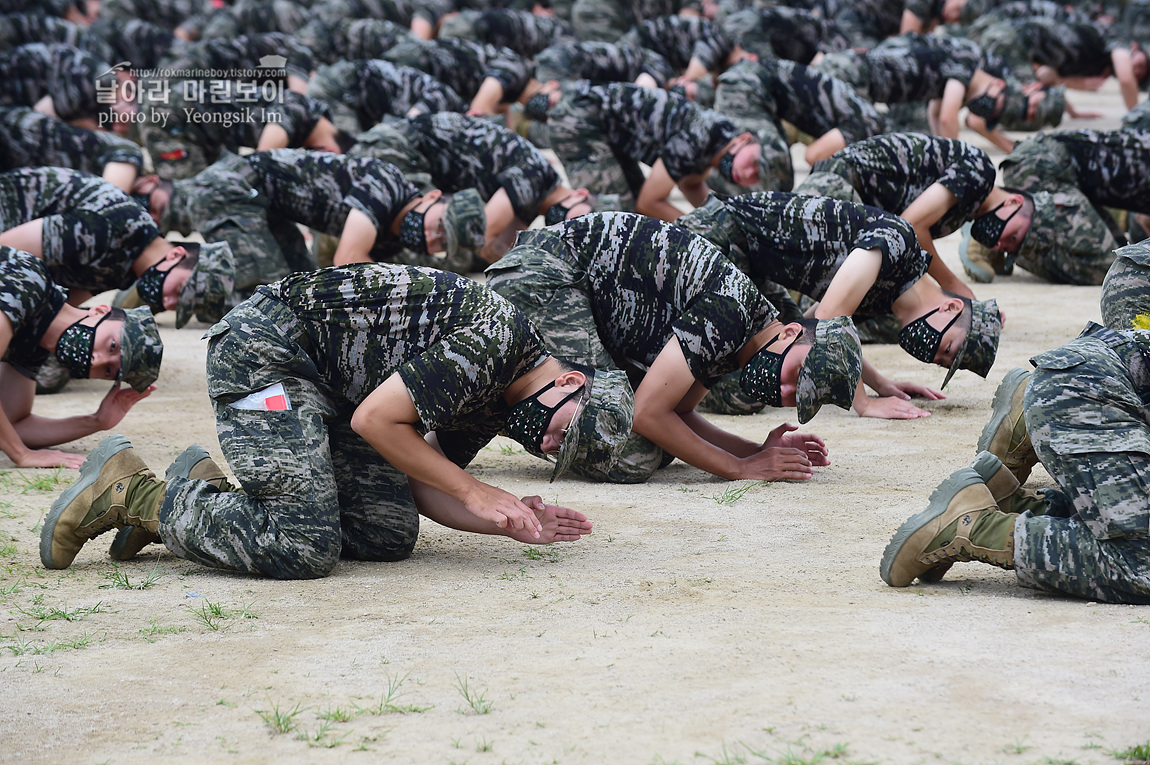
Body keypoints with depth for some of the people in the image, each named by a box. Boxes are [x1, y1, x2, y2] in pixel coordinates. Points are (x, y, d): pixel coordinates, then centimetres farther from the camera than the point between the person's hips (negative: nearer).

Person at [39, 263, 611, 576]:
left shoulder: (499, 401, 10)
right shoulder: (492, 342, -20)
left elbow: (420, 487, 10)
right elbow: (374, 420, -20)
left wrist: (511, 523, -5)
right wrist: (477, 494, -14)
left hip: (324, 378, 10)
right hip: (265, 345, -10)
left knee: (391, 535, -1)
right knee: (303, 549, -19)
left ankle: (215, 487, 8)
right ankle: (129, 491, -5)